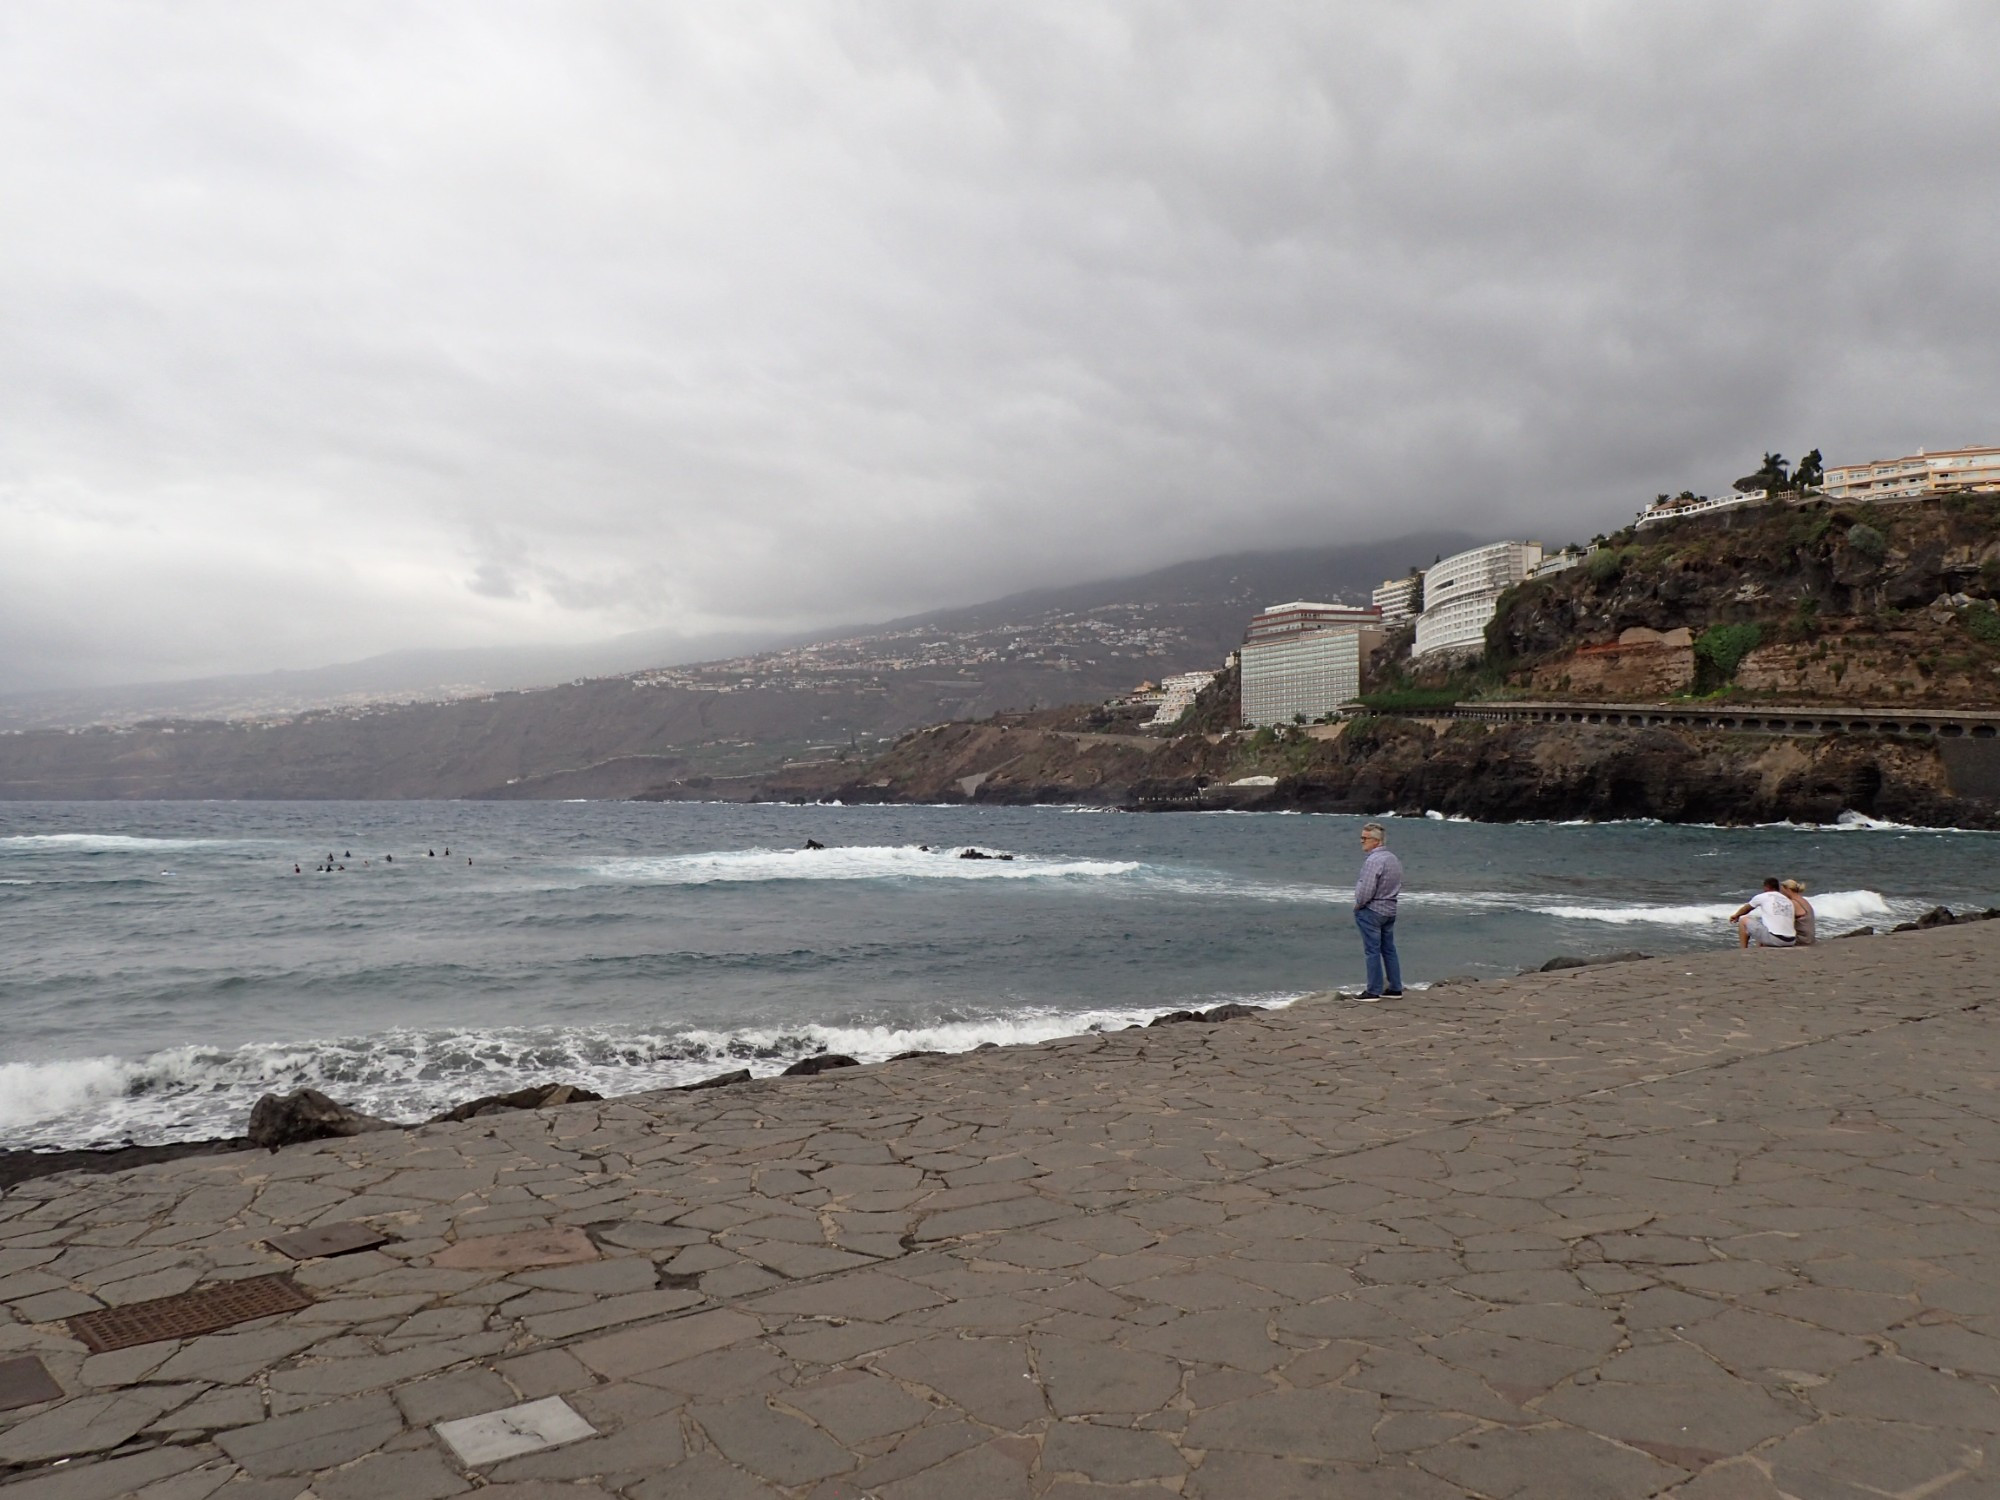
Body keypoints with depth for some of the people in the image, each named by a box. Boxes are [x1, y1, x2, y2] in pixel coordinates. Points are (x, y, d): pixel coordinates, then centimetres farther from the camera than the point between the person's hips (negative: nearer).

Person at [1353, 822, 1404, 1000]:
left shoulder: (1373, 860, -20)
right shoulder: (1394, 859, 10)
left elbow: (1366, 890, -22)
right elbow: (1399, 885, 16)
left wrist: (1358, 905, -7)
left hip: (1371, 910, -9)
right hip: (1390, 909, 9)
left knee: (1372, 951, -3)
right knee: (1389, 949, 14)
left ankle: (1374, 991, 0)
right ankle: (1395, 988, 17)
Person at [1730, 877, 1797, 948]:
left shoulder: (1762, 897, 7)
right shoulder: (1788, 901, 21)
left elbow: (1746, 908, 26)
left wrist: (1736, 915, 48)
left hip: (1774, 938, -6)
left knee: (1743, 920, 13)